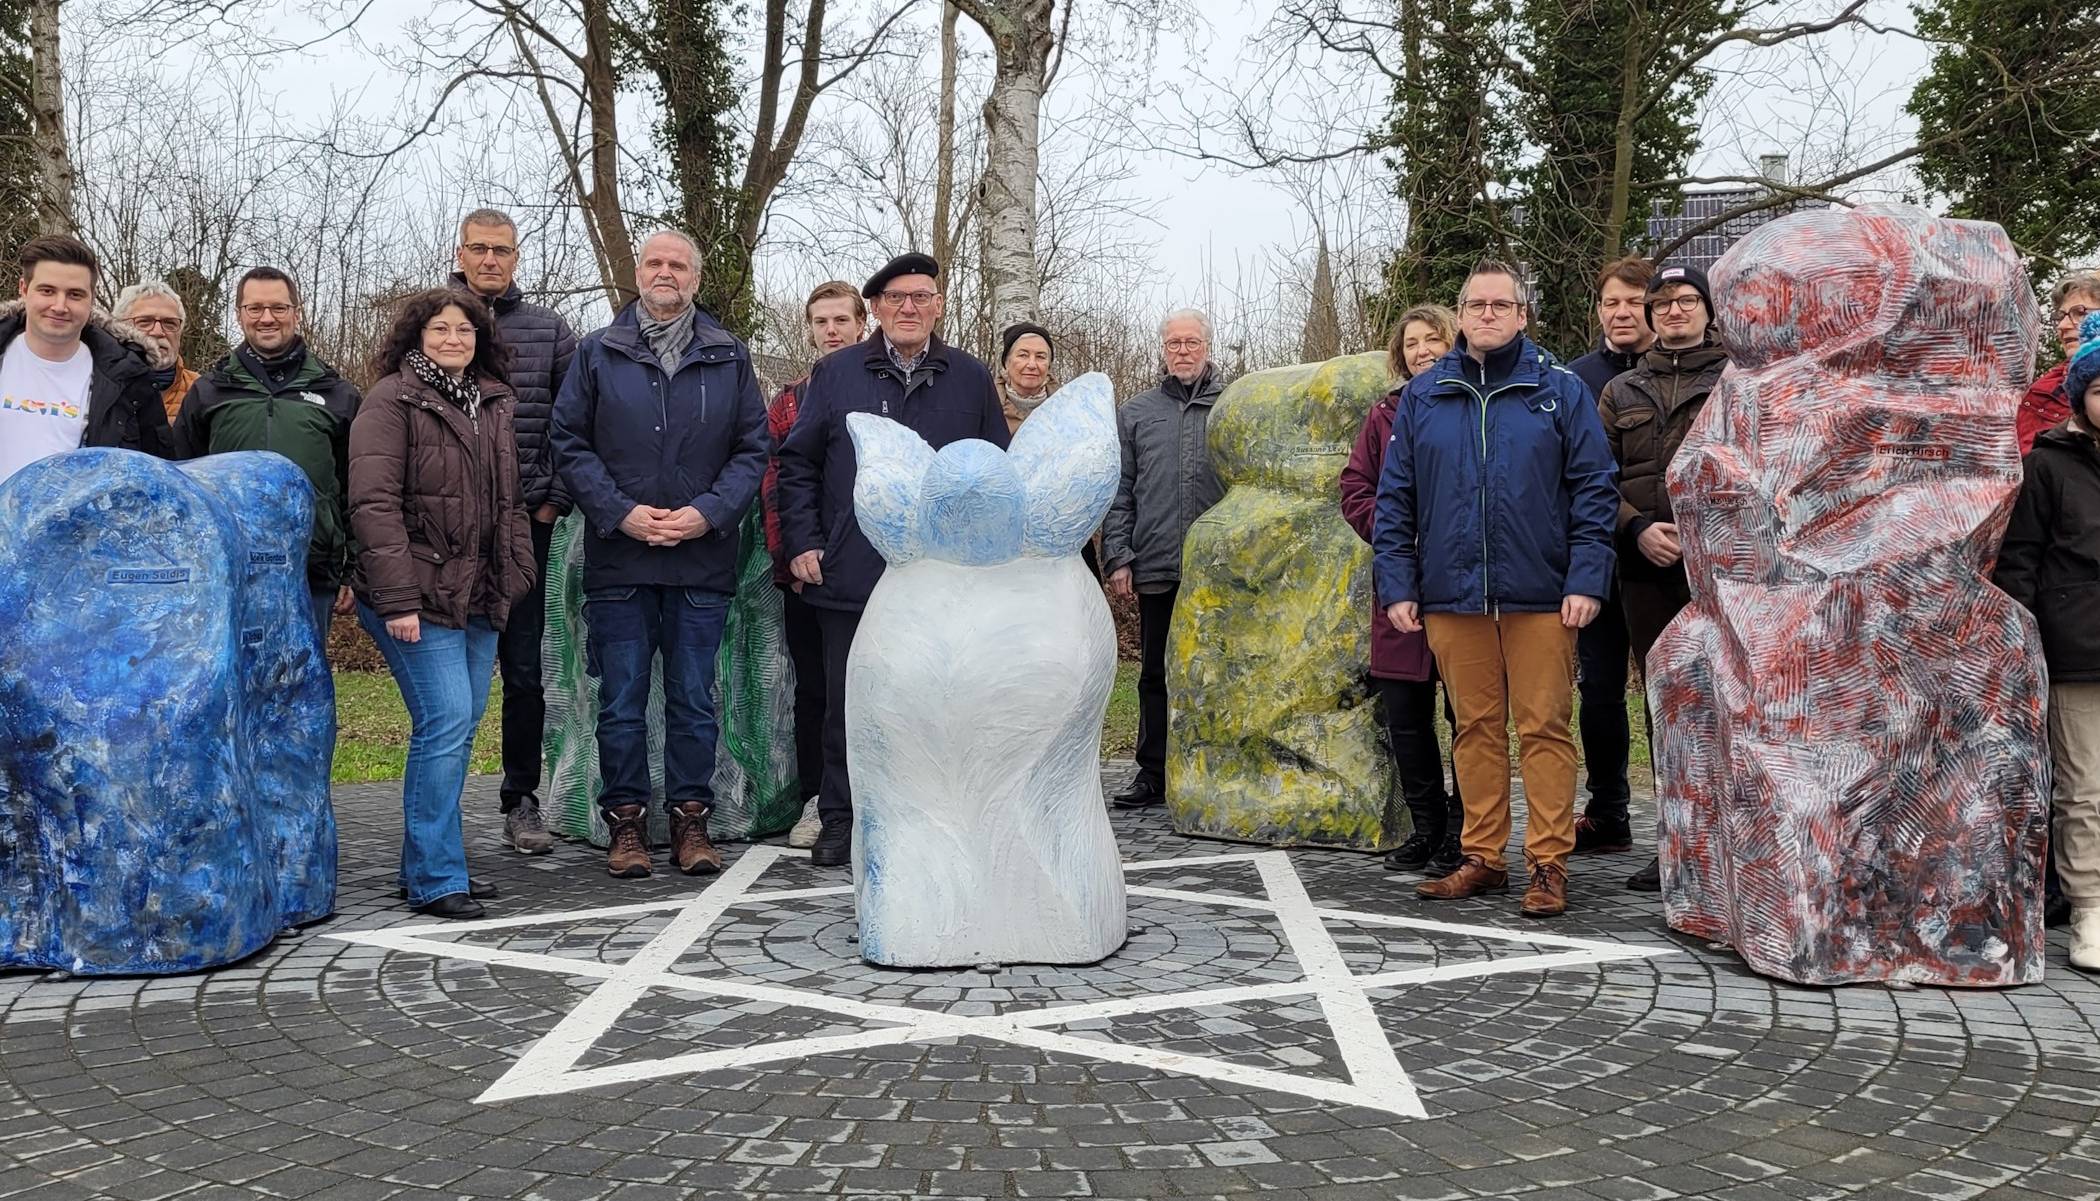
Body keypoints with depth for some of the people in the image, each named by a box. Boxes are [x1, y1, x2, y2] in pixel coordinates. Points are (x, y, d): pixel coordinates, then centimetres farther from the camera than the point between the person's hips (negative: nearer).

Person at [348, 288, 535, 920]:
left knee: (461, 725, 9)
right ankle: (435, 877, -4)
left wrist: (516, 576, 12)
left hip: (480, 597, 7)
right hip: (420, 598, -7)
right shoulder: (391, 400, -6)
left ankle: (431, 864, 20)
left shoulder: (493, 405, 16)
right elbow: (374, 503, -13)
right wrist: (397, 600, -19)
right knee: (446, 721, -12)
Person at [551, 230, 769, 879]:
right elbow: (569, 443, 4)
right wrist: (620, 513, -9)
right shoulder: (597, 353, 7)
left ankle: (691, 819, 16)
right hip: (619, 558, 0)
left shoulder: (729, 357, 9)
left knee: (694, 699, 6)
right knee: (621, 702, 4)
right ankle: (626, 821, 14)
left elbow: (753, 448, 6)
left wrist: (708, 514, -9)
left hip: (703, 560, 1)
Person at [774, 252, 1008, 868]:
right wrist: (801, 542, -1)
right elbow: (797, 463, 8)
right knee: (846, 704, 6)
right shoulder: (834, 373, 7)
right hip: (850, 577, 0)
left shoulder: (971, 379, 9)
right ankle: (840, 818, 18)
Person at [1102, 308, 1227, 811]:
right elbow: (1119, 492, 8)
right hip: (1156, 567, 1)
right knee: (1156, 675, 7)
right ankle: (1153, 773, 15)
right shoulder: (1135, 413, 11)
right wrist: (1117, 557, 0)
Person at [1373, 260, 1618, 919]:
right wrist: (1396, 586, 3)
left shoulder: (1560, 388, 4)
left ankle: (1549, 865, 8)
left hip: (1540, 594, -2)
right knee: (1476, 728, 9)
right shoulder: (1423, 395, 9)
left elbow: (1594, 488, 1)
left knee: (1544, 728, 0)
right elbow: (1394, 500, 10)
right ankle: (1482, 859, 18)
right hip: (1452, 595, 2)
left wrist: (1586, 581, -8)